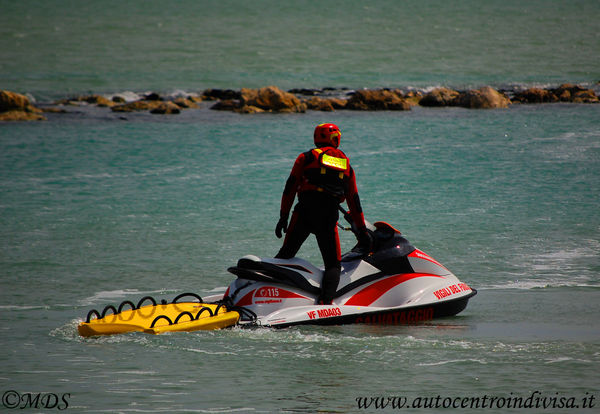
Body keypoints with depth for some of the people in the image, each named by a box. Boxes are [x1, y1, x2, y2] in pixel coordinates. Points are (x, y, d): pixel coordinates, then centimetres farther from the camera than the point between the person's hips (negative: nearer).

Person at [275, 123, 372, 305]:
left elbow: (290, 187, 3)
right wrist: (362, 230, 23)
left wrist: (283, 216, 4)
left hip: (305, 210, -1)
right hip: (330, 217, 1)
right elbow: (354, 200, 20)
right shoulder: (346, 164, 19)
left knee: (286, 254, 9)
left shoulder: (306, 157, 11)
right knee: (333, 265, 4)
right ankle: (326, 300, -18)